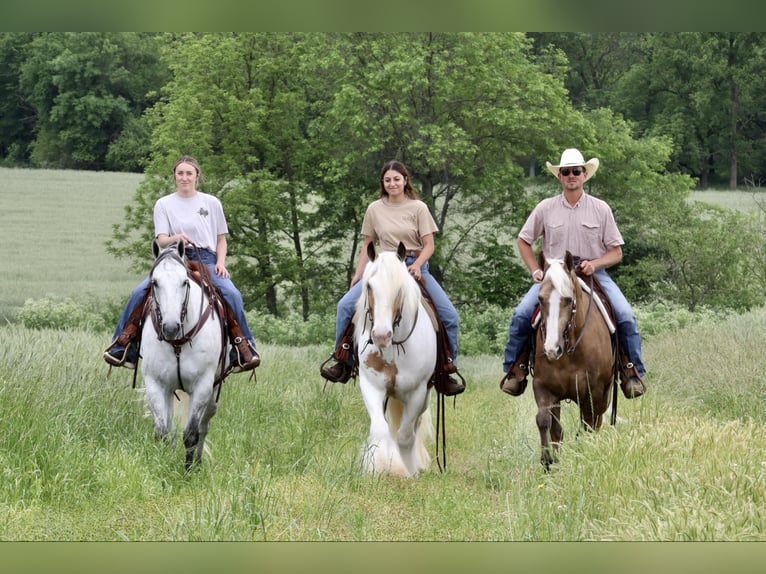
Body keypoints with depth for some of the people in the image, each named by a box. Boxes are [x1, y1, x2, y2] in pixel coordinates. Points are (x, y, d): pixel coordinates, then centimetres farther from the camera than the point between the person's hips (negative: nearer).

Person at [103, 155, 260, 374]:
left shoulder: (212, 203, 12)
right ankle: (123, 344, -12)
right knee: (139, 292, -23)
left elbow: (221, 239, 16)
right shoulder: (164, 204, 10)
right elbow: (161, 240, 0)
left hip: (206, 259, 0)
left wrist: (220, 263, -3)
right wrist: (175, 238, -23)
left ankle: (243, 347, -19)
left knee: (232, 294, -29)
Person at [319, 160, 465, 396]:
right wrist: (357, 276, 3)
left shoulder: (418, 208, -1)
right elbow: (367, 245, 11)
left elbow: (428, 245, -2)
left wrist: (417, 265, -21)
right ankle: (342, 359, -1)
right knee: (345, 305, -16)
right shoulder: (375, 209, 4)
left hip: (415, 267, -1)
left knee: (449, 315, -13)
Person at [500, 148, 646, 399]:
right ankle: (514, 369, -4)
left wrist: (594, 263, -15)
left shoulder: (600, 209, 2)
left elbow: (616, 252, 4)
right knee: (521, 315, -19)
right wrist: (536, 271, 1)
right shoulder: (546, 208, 4)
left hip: (593, 273, -1)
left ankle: (633, 372, -9)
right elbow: (523, 241, 14)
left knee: (626, 316, -21)